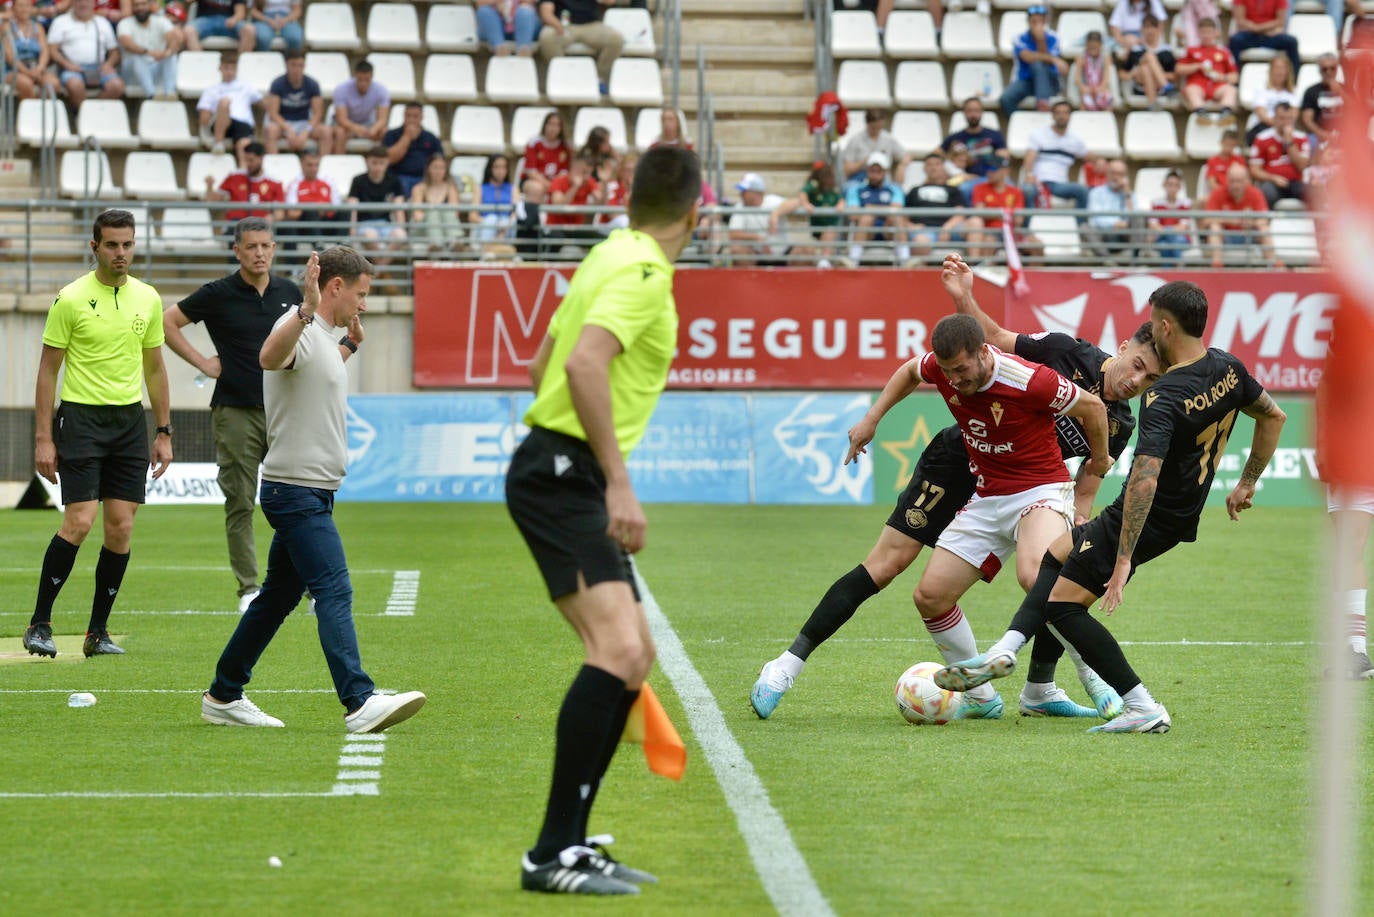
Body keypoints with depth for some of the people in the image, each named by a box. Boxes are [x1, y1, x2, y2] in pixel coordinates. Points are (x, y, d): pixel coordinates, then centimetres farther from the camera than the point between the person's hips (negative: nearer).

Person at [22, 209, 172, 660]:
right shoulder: (71, 299, -6)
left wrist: (164, 432, 13)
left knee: (121, 528, 1)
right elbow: (48, 370, -3)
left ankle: (98, 632, 9)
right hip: (82, 417, -5)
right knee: (79, 521, -13)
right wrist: (43, 438, -7)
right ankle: (39, 623, -1)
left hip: (130, 420, 5)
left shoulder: (148, 299, 8)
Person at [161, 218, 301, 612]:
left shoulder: (289, 293, 7)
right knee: (240, 504, 1)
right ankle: (249, 589, 6)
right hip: (235, 413, -3)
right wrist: (202, 361, -2)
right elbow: (167, 321, 2)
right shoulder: (218, 295, -4)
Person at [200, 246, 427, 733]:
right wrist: (307, 311, -54)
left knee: (278, 597, 14)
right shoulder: (299, 328, -14)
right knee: (334, 593, -18)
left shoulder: (325, 333, 17)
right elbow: (270, 357, -40)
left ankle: (224, 697, 21)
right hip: (297, 491, -10)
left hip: (311, 494, 10)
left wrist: (347, 347, 33)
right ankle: (360, 703, -26)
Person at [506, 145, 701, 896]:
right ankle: (552, 855, -23)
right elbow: (585, 363, -27)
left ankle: (571, 845, 14)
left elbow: (545, 363, 26)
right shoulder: (642, 271, -13)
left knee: (633, 660, 12)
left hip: (566, 475, 11)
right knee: (617, 648, -21)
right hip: (562, 475, -11)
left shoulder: (614, 257, 17)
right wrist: (619, 484, -27)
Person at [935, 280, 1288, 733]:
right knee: (1057, 553, 22)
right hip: (1182, 520, 9)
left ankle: (1143, 708, -4)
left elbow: (1145, 481, -35)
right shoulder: (1229, 369, -2)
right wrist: (1246, 484, 24)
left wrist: (1123, 561, -35)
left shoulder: (1163, 399, -27)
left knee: (1063, 605, 0)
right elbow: (1273, 416, 14)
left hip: (1144, 521, -9)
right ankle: (1003, 652, 13)